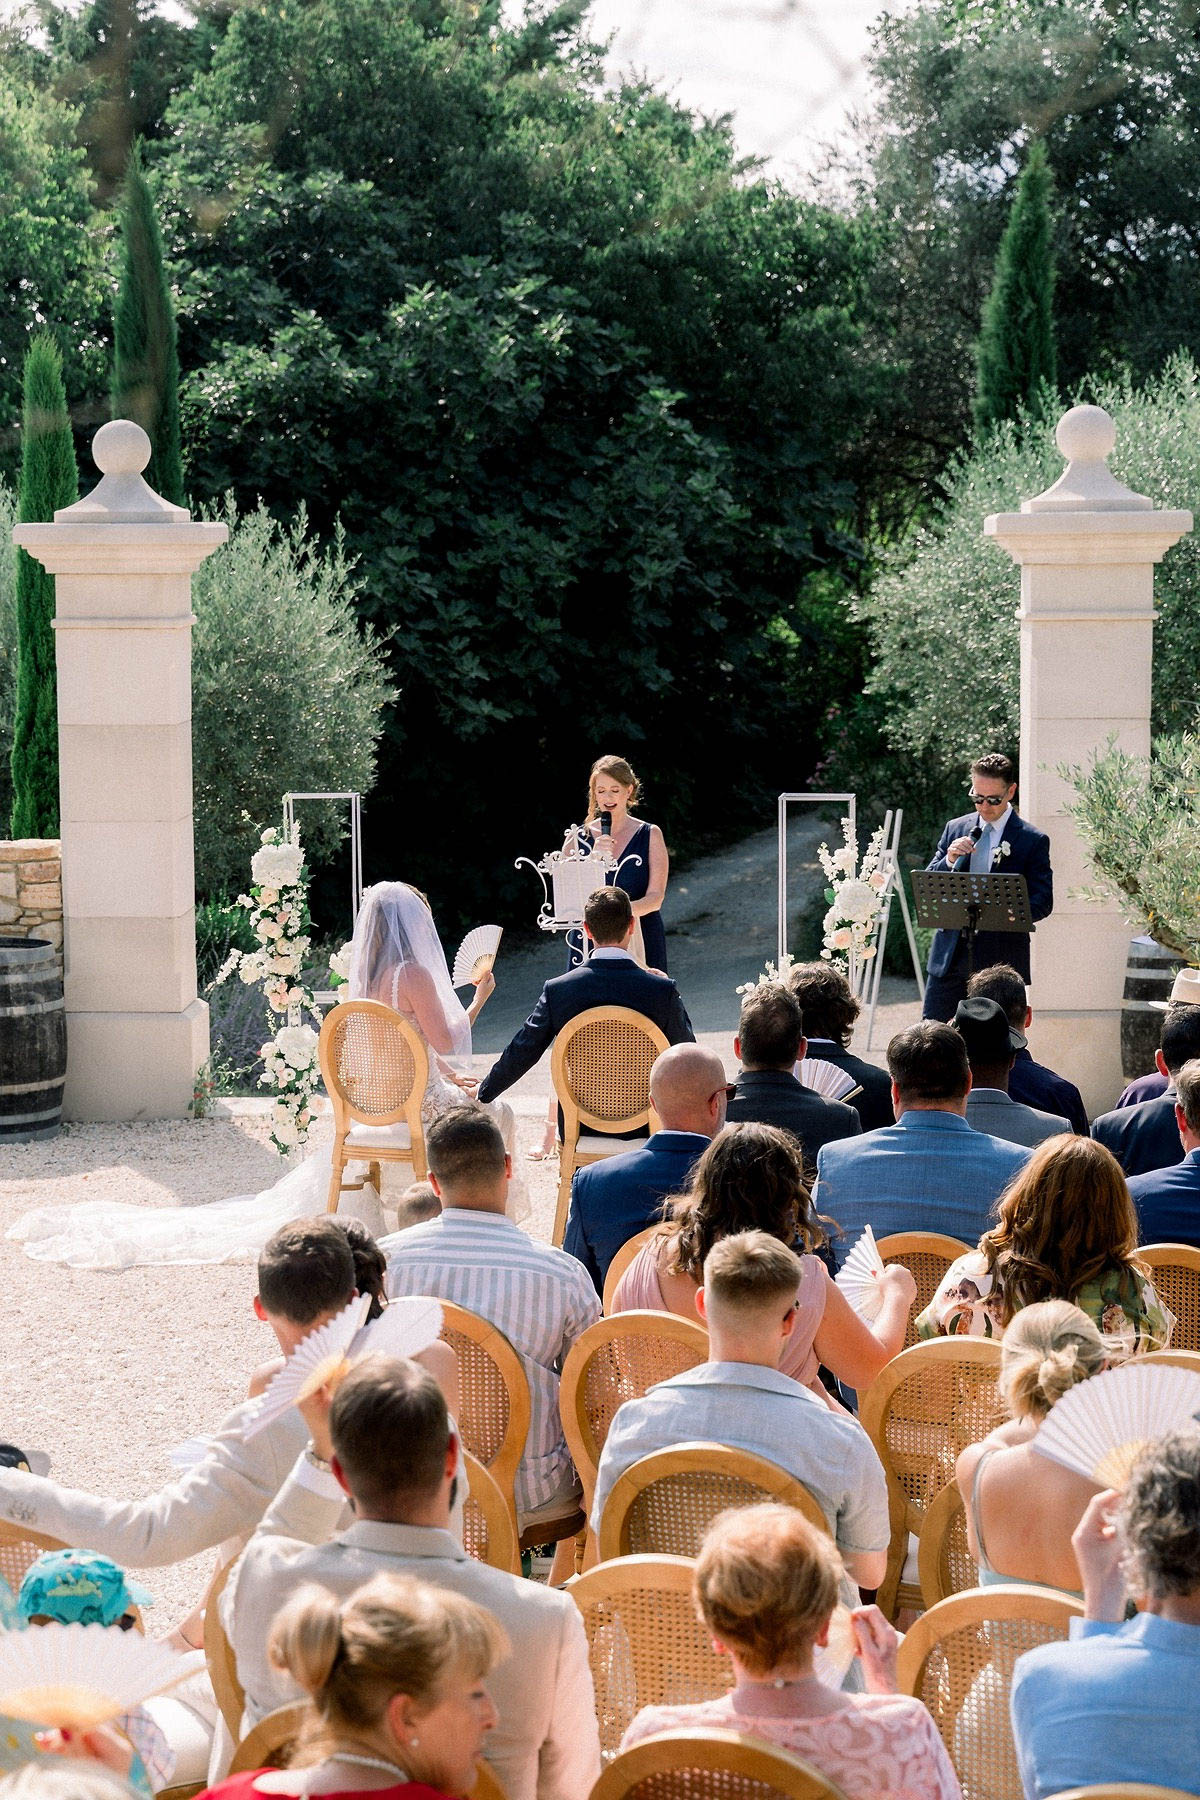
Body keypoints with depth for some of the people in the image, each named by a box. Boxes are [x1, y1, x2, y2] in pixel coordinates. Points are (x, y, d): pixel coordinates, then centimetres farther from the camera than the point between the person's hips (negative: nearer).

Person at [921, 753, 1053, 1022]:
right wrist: (949, 861, -10)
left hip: (1000, 959, -3)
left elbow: (1043, 902, -4)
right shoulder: (955, 829, 12)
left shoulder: (1033, 840, 0)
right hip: (950, 955, 3)